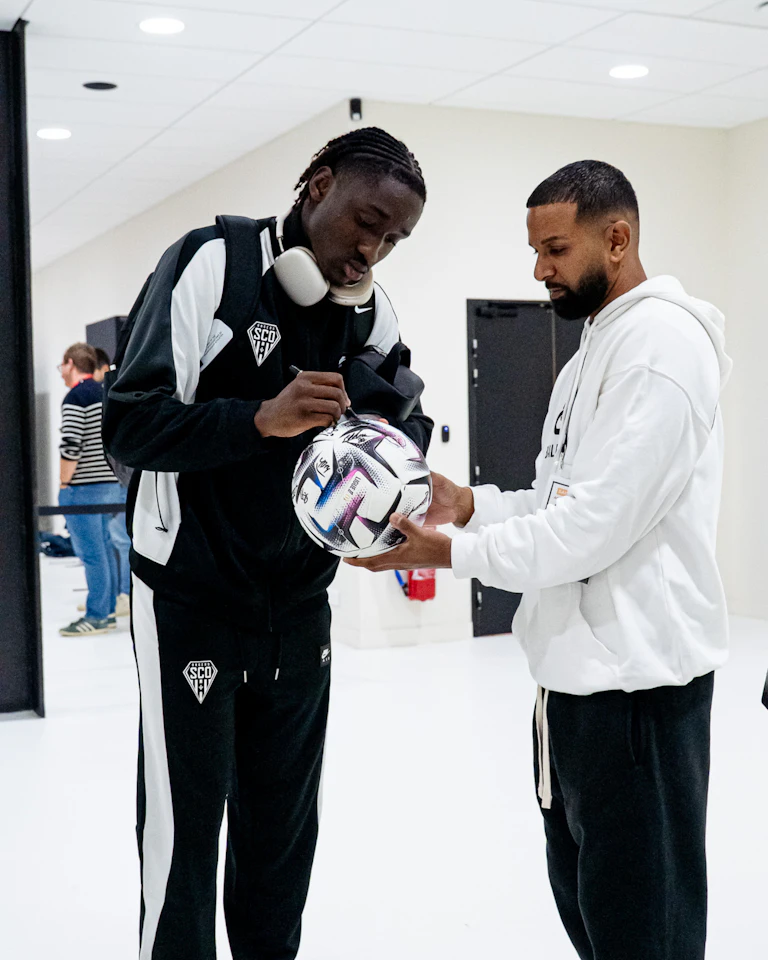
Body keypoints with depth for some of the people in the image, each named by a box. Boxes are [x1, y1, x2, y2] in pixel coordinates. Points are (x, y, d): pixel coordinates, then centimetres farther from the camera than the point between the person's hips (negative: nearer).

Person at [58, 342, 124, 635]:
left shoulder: (75, 398, -12)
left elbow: (71, 447, -18)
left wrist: (64, 483, -9)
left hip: (83, 488, -9)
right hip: (109, 482, 9)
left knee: (90, 553, -4)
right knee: (103, 550, 13)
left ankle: (96, 616, -1)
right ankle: (108, 610, 18)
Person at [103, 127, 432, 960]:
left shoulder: (371, 309, 4)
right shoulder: (211, 262, -13)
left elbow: (412, 429, 4)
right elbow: (129, 424, -18)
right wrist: (261, 418, -33)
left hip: (300, 603, 5)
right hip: (191, 602, -5)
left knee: (285, 824, 13)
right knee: (184, 823, -2)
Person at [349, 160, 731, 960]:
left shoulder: (662, 340, -15)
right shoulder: (594, 350, 17)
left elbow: (601, 520, -23)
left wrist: (451, 551, -20)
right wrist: (470, 503, 3)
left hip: (636, 675, -10)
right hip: (574, 666, 10)